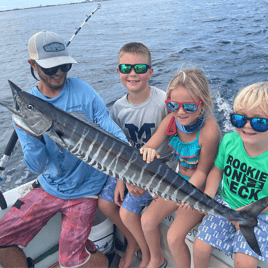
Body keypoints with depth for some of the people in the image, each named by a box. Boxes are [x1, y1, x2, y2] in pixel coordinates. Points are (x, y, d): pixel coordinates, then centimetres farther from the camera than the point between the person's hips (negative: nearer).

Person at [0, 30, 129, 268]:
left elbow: (111, 130, -10)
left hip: (83, 190, -3)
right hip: (48, 188, 3)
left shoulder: (83, 91, -11)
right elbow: (38, 167, -11)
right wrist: (33, 137, -31)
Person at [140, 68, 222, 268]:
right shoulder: (172, 120, -16)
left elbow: (202, 171, -22)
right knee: (147, 220, 4)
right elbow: (150, 146, -15)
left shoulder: (209, 130, -32)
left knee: (174, 237, -12)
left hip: (200, 187, -5)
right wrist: (148, 152, -39)